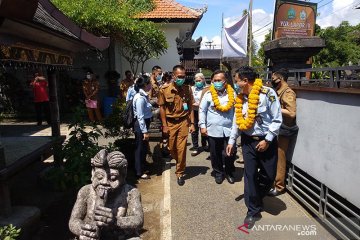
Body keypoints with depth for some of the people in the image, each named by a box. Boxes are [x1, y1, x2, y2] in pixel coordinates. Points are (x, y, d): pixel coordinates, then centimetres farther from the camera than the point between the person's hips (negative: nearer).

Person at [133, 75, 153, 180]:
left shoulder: (143, 95, 8)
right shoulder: (140, 98, -21)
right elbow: (140, 117, -22)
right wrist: (145, 131, -21)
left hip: (144, 124, 9)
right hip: (141, 125, -9)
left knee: (144, 147, 21)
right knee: (140, 148, 3)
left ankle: (141, 166, 38)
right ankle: (139, 172, 18)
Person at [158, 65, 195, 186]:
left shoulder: (187, 89, -4)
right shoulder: (164, 90, -9)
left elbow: (190, 107, 1)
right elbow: (162, 108, -3)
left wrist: (192, 123, -2)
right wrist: (164, 125, -3)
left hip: (183, 122, 0)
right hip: (170, 122, 1)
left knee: (181, 149, 0)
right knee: (172, 148, 12)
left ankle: (180, 173, 17)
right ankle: (180, 163, 43)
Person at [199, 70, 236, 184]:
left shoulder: (232, 93, -1)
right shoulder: (208, 94, -2)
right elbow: (202, 110, 3)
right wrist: (202, 125, -1)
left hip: (229, 130, 0)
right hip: (213, 130, 0)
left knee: (229, 154, 7)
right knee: (215, 154, 11)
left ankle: (229, 173, 31)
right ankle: (218, 173, 32)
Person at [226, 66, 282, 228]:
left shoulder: (267, 93, -14)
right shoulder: (240, 98, 3)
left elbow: (277, 119, -12)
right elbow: (237, 121, 11)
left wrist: (267, 140, -14)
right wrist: (231, 141, 11)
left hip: (267, 141, -3)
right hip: (248, 141, 3)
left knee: (269, 175, 7)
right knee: (250, 175, 2)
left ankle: (256, 197, 37)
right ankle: (253, 211, 15)